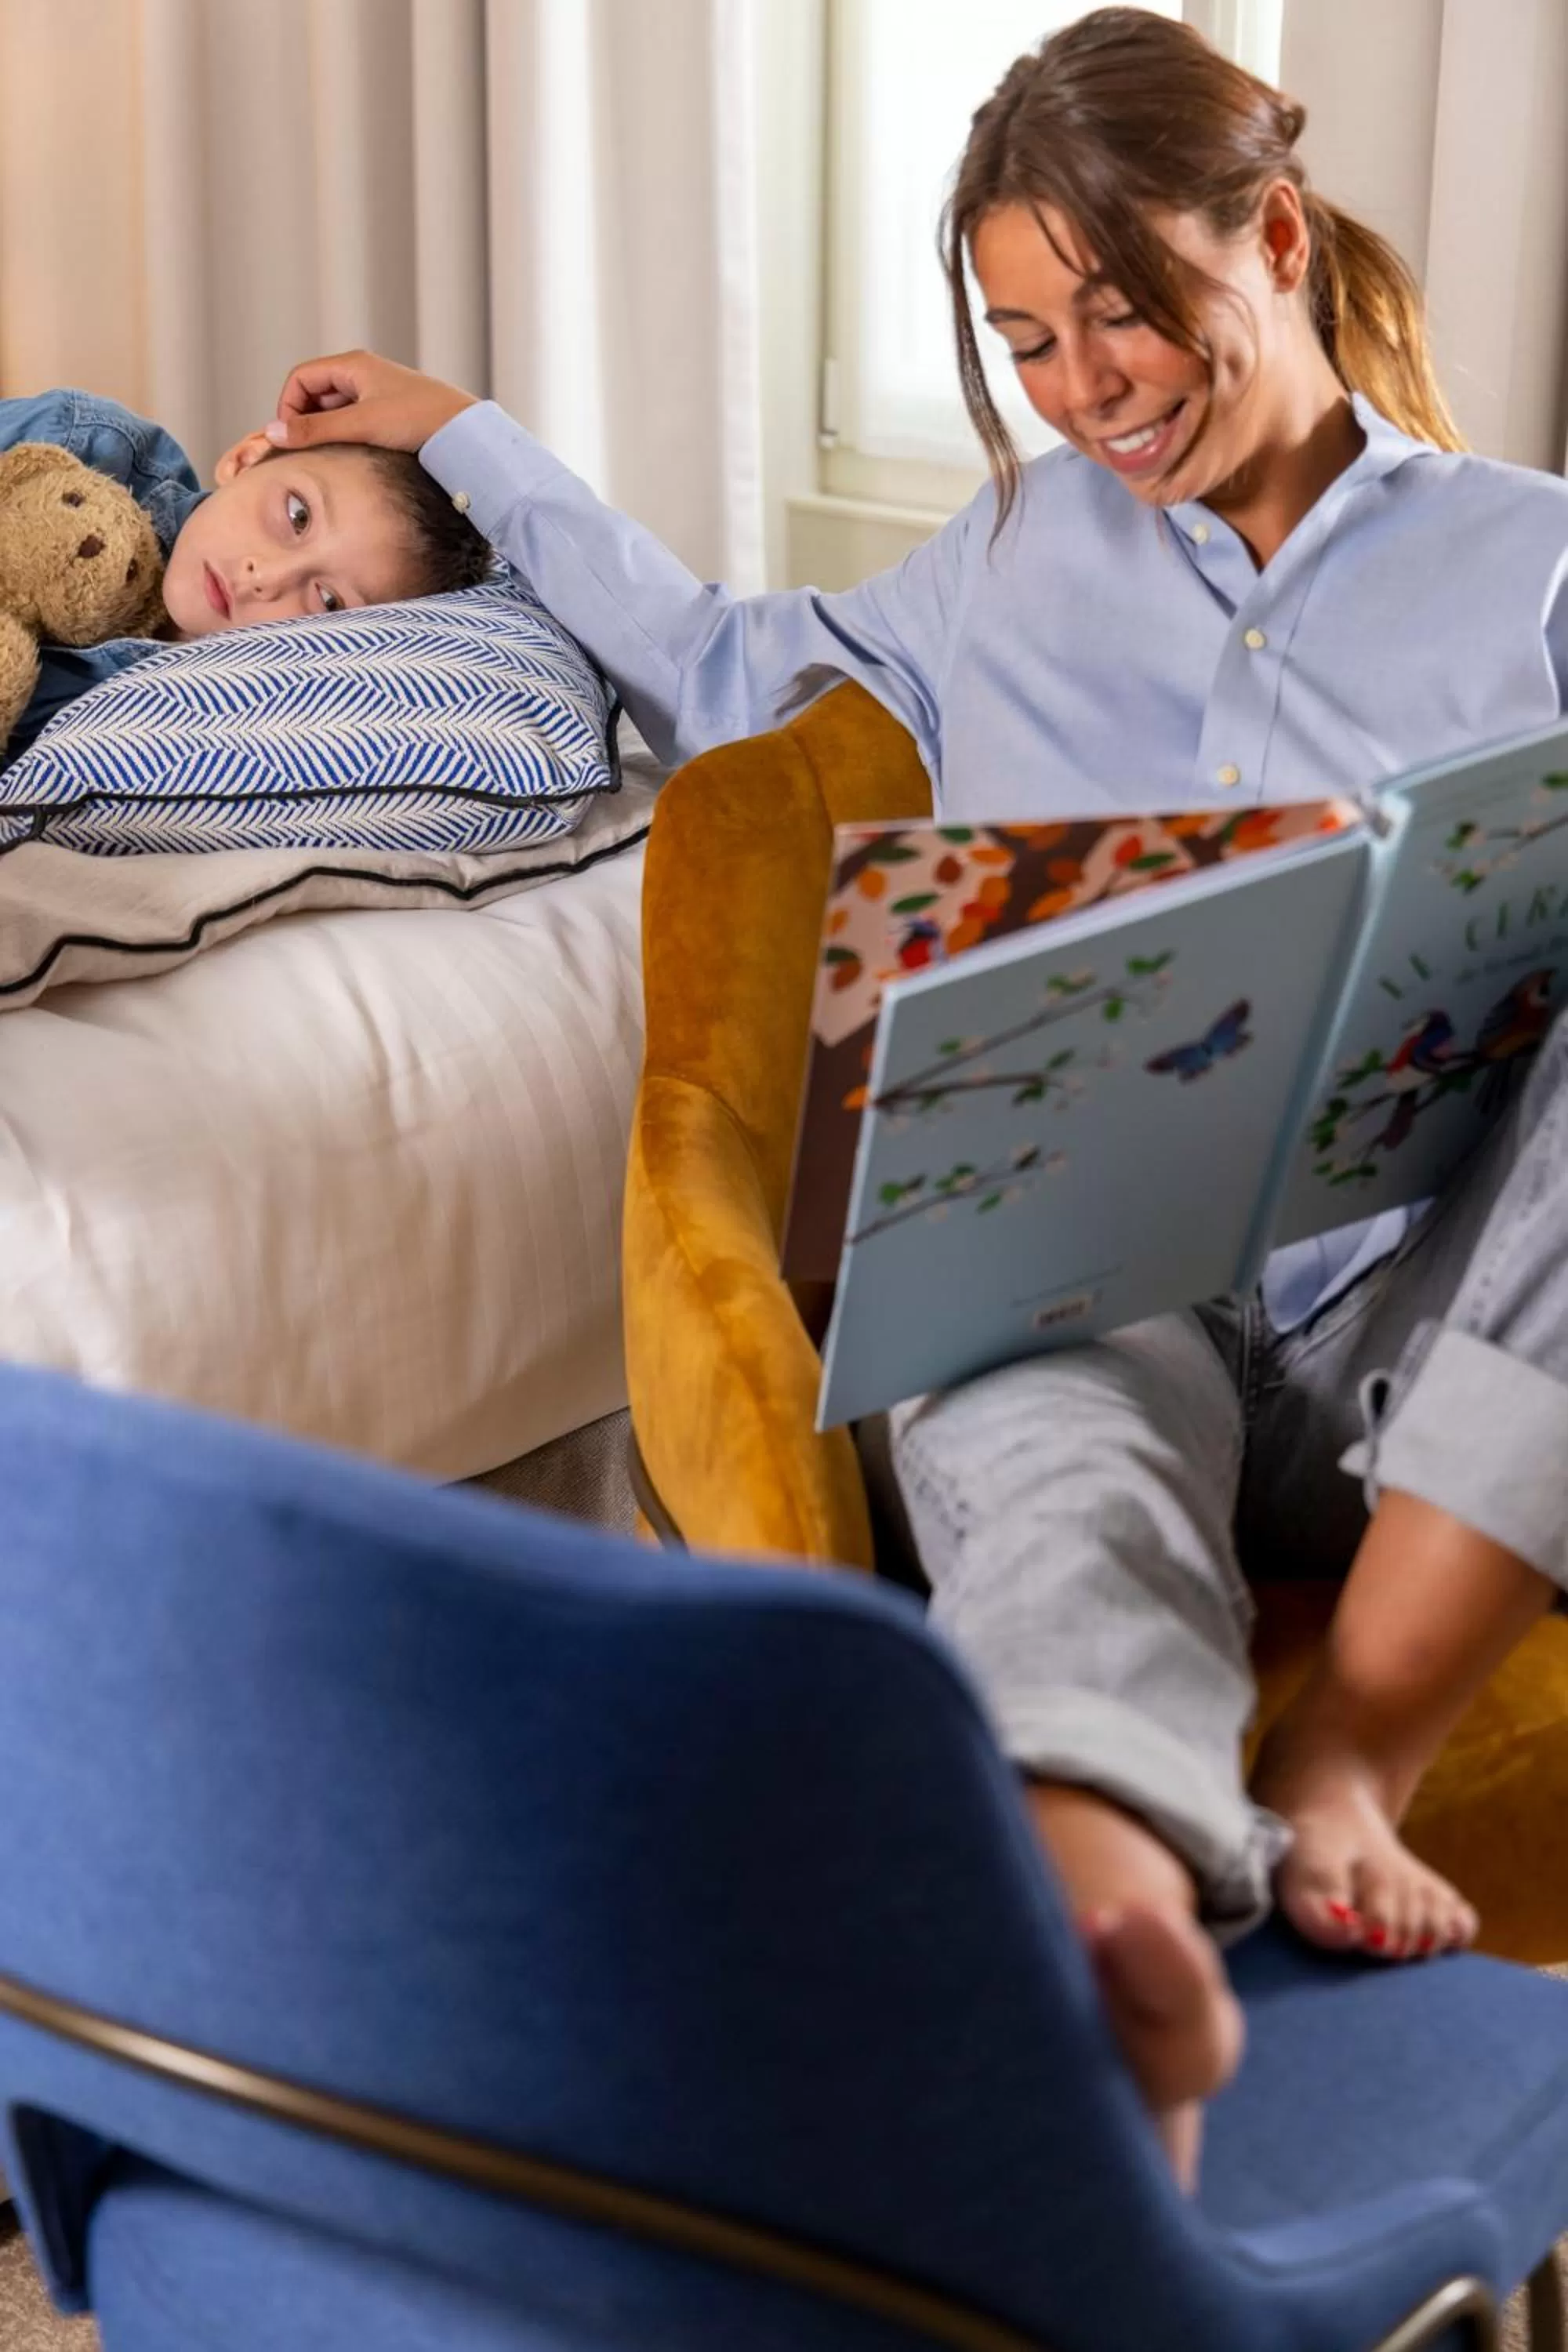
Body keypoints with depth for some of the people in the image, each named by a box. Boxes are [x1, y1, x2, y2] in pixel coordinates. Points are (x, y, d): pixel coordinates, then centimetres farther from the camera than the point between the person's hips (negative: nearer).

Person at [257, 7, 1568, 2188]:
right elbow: (723, 666, 38)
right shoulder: (1021, 558, 26)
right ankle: (1112, 1894, -70)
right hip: (1097, 1262, 1)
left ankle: (1346, 1761, -37)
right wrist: (461, 437, 39)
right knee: (1032, 1425, -38)